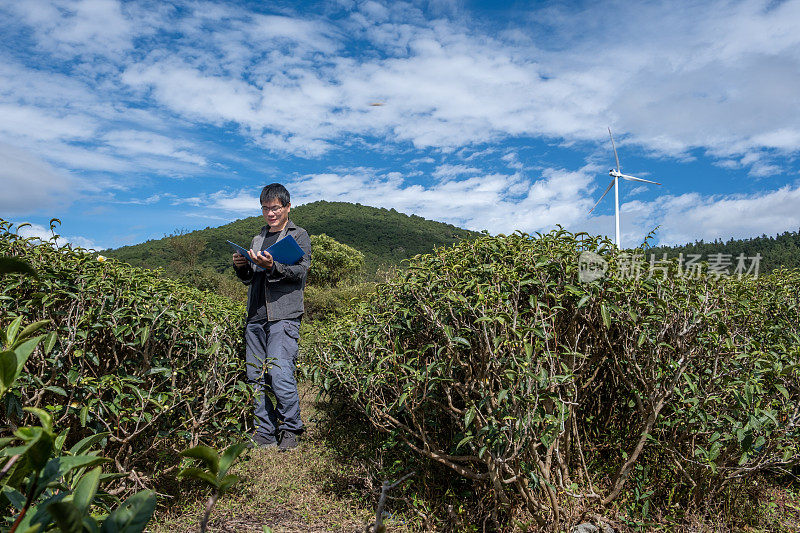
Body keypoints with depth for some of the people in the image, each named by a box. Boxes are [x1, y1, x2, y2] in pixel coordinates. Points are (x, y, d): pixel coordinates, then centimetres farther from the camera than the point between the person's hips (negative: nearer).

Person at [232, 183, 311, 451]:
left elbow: (300, 271, -8)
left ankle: (290, 431, 3)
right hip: (256, 317, 6)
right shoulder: (258, 239, 24)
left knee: (280, 375, -15)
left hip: (284, 316, -6)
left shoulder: (299, 235, 7)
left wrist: (272, 266, -24)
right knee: (256, 379, 5)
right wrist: (241, 267, 3)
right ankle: (264, 435, 15)